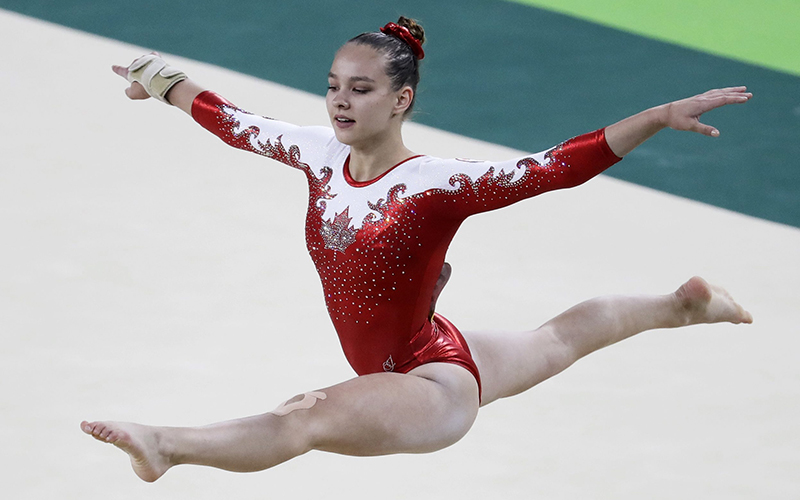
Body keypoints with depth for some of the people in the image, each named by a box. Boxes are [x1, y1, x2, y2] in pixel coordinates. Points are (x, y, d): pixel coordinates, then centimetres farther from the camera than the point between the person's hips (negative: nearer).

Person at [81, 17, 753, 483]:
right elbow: (237, 125, 8)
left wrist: (661, 117, -41)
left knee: (306, 420, -39)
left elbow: (557, 168, -32)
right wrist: (165, 84, 22)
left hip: (437, 385, -9)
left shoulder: (437, 184, -28)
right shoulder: (321, 155, -8)